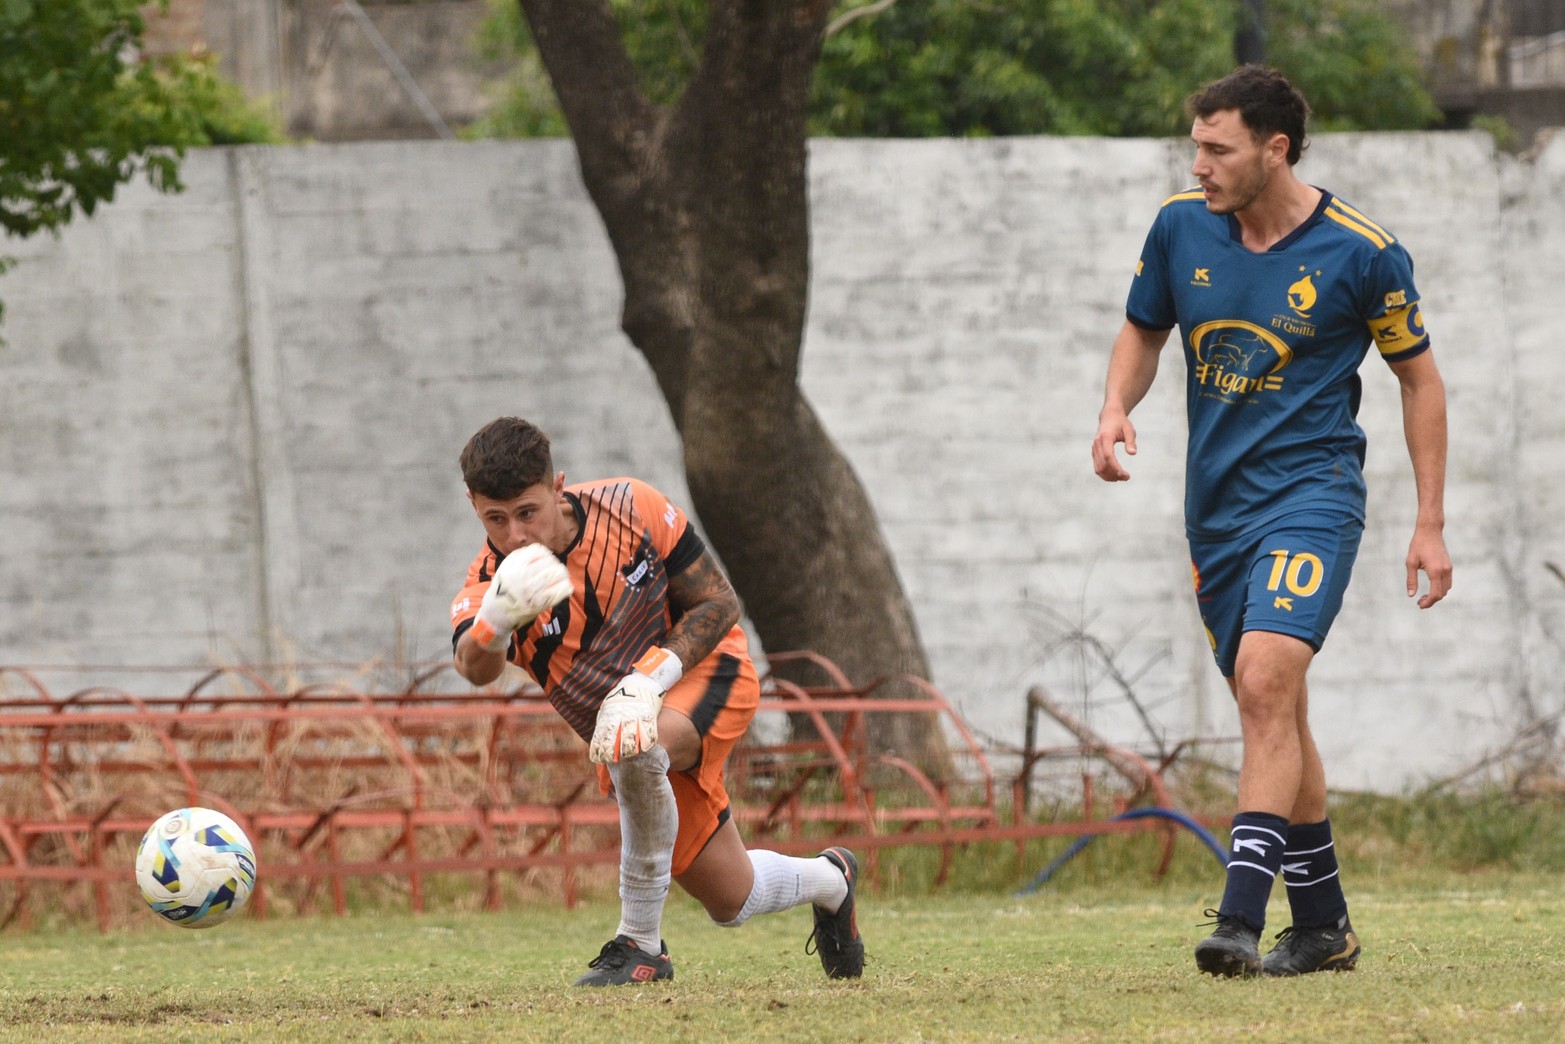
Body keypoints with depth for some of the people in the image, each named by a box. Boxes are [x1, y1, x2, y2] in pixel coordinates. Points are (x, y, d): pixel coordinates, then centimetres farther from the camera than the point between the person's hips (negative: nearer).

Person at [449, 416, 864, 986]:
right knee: (733, 901, 10)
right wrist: (494, 622, -69)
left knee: (633, 746, -38)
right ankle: (828, 880, 46)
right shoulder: (486, 591, -22)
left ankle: (641, 941, -24)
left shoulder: (630, 508, -21)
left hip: (705, 674, -3)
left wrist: (652, 676, -29)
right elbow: (475, 667, -45)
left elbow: (719, 603, -13)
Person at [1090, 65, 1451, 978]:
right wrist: (1117, 409, -3)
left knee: (1266, 681, -23)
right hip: (1217, 506, 5)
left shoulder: (1362, 252, -10)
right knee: (1274, 709, 11)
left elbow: (1420, 378, 2)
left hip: (1312, 491, -5)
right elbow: (1144, 330, 18)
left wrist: (1431, 524, 2)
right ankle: (1323, 927, 23)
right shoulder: (1180, 229, 0)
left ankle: (1241, 919, -28)